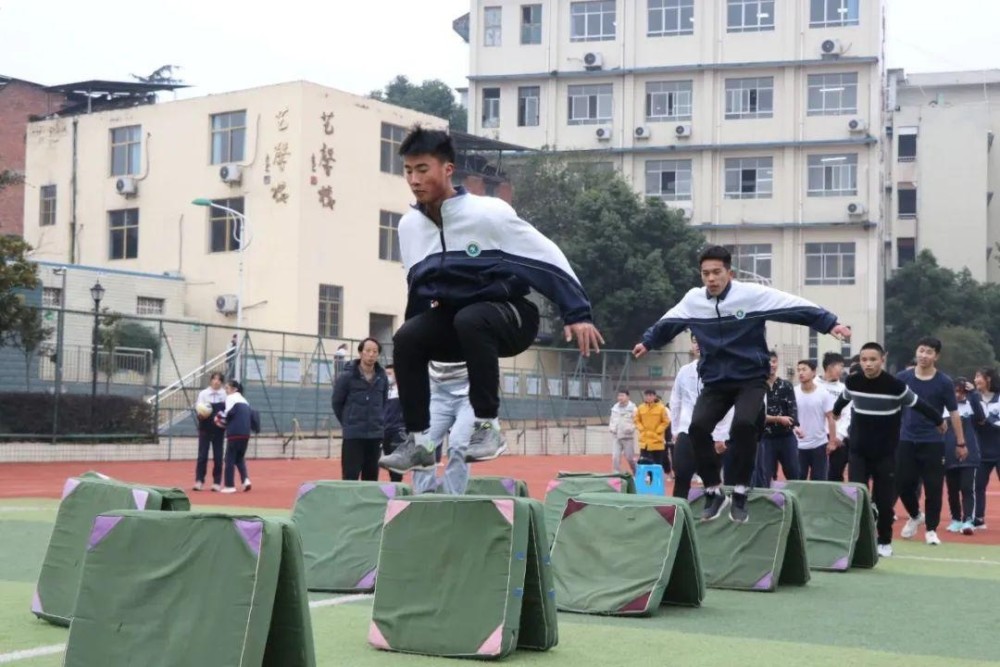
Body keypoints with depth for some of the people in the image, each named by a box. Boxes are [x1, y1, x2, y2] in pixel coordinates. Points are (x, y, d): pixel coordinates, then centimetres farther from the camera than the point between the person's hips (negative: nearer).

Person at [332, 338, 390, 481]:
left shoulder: (382, 377, 3)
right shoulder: (348, 376, -7)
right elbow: (337, 402, 3)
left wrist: (380, 422, 10)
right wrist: (348, 422, 8)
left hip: (375, 434, 4)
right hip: (353, 435, -4)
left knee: (371, 477, 9)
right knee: (350, 476, -6)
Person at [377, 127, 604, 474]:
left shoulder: (487, 212, -20)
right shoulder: (409, 226, -2)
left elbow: (547, 255, -16)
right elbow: (417, 287, 14)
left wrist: (577, 313, -18)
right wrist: (422, 336, 10)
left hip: (511, 316, -6)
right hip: (452, 320, 6)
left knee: (470, 320, -36)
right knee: (406, 339, -18)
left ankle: (487, 427, -26)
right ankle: (419, 440, -10)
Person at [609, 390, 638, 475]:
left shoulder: (632, 408, -6)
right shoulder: (615, 407, 10)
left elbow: (637, 421, -10)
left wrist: (630, 428, -24)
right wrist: (611, 428, 3)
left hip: (628, 436, -4)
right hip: (616, 437, 4)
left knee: (630, 458, 4)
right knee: (615, 457, -5)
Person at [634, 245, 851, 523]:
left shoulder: (753, 294, -13)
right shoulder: (692, 300, -1)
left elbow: (796, 307, -14)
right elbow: (668, 323, 18)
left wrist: (830, 323, -19)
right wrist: (648, 342, 32)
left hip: (751, 378, -3)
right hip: (715, 381, 4)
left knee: (743, 425, -29)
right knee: (697, 428, -19)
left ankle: (739, 493, -12)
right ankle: (714, 492, -1)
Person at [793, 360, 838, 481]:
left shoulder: (823, 393, -7)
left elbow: (830, 418, -4)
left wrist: (832, 441, -6)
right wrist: (794, 427, -18)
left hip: (819, 444, -1)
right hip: (798, 445, 1)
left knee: (819, 481, 8)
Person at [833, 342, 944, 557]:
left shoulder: (895, 385, -17)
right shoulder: (852, 382, -7)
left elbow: (917, 404, -1)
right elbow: (844, 398, 17)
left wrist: (939, 421, 13)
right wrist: (835, 412, 37)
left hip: (885, 453, -2)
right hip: (858, 451, 2)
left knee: (884, 500, 4)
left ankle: (885, 542, 21)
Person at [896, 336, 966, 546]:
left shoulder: (944, 382, -4)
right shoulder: (903, 378, 1)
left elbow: (954, 413, 1)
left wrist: (960, 443, 1)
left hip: (933, 442, -2)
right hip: (906, 440, 2)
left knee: (933, 487, -1)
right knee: (903, 484, 3)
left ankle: (931, 530, 12)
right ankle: (915, 516, 31)